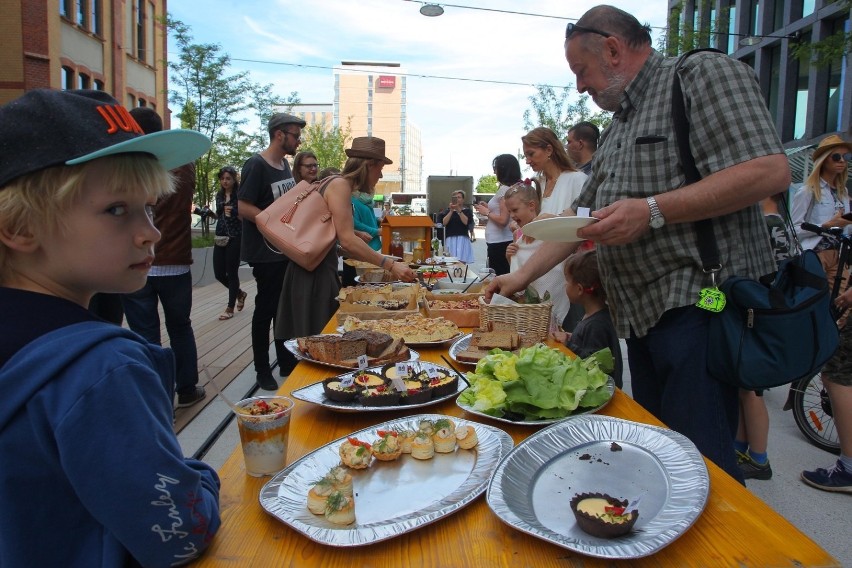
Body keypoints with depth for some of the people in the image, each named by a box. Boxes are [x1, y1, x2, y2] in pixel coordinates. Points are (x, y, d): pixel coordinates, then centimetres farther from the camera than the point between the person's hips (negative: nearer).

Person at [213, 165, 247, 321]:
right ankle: (240, 293, 32)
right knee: (219, 273, 6)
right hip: (220, 237, 6)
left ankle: (230, 308, 13)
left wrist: (233, 212, -24)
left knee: (232, 272, 0)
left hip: (235, 237, -6)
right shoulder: (219, 195, 11)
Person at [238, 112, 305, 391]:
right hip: (266, 254, -8)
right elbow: (244, 208, -21)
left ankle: (286, 362, 28)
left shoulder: (285, 165, 12)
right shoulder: (256, 165, -14)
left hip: (288, 251, 8)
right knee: (266, 309, 2)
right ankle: (263, 371, 15)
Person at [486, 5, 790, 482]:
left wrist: (651, 211, -20)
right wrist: (523, 276, 20)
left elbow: (770, 171, -17)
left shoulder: (703, 74, -3)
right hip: (643, 312, 8)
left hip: (699, 304, -8)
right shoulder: (619, 128, 22)